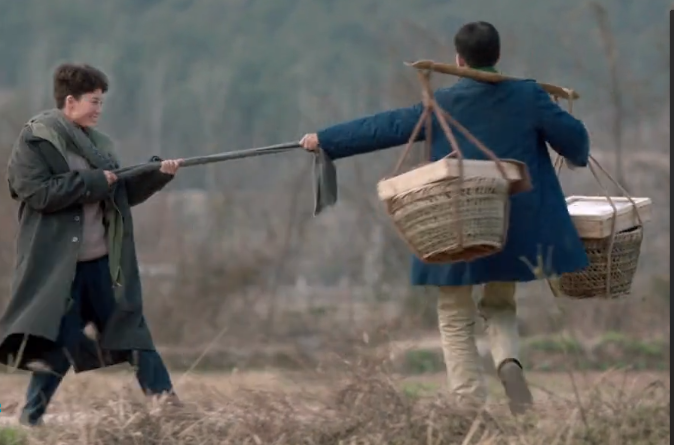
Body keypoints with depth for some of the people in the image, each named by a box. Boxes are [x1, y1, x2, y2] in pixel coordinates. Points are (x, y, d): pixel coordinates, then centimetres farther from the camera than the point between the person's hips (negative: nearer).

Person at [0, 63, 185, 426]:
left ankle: (169, 408, 8)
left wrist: (158, 175, 0)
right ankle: (29, 420, 7)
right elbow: (38, 192, -20)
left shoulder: (97, 143, 14)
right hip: (57, 266, -7)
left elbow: (123, 193, 16)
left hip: (104, 261, 7)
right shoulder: (35, 141, -7)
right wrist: (93, 182, -16)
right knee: (56, 346, -6)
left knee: (133, 332, 6)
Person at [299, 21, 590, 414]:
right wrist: (579, 156, 25)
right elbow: (572, 136, 0)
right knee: (501, 307, 20)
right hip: (513, 229, 2)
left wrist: (325, 140, 13)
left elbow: (382, 128, 2)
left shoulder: (442, 105, -3)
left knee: (457, 319, 10)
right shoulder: (528, 96, -2)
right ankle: (509, 360, -13)